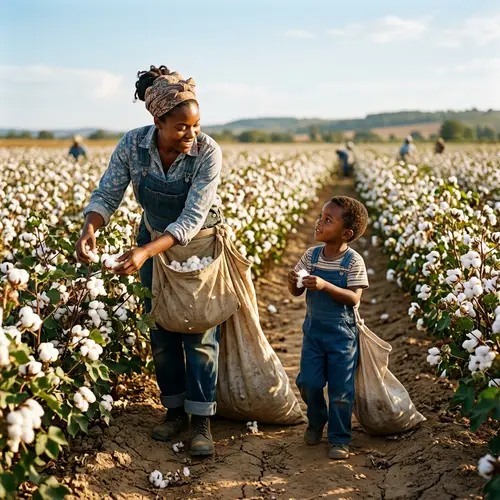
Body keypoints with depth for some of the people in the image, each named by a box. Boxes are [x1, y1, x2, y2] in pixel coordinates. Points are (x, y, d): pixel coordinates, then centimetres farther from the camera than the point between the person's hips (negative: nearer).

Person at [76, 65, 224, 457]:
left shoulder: (208, 153, -30)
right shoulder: (133, 145, -21)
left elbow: (192, 219, -33)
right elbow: (107, 194, -17)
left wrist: (144, 253, -45)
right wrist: (90, 228, -40)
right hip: (154, 240, 3)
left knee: (200, 329, -5)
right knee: (161, 327, 8)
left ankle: (201, 421, 4)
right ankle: (175, 410, 23)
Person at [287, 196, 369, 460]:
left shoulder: (353, 261, -14)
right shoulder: (311, 256, -2)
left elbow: (354, 298, -22)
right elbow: (296, 292, 2)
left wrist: (325, 285, -33)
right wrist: (293, 281, -21)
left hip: (342, 334, -4)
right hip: (313, 329, 4)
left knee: (340, 389, 3)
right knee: (308, 382, 6)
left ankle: (339, 438, 19)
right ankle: (316, 421, 34)